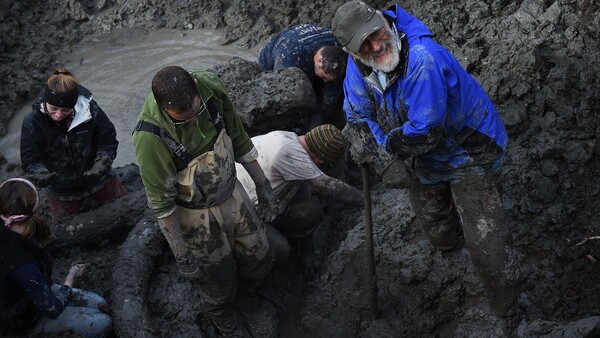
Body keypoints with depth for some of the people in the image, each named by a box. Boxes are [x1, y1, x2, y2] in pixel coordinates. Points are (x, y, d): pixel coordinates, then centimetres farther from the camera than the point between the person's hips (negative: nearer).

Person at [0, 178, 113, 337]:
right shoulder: (22, 266, -43)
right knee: (103, 324, -10)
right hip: (26, 320, -8)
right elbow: (53, 309, -29)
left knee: (100, 305, 7)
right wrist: (72, 275, -17)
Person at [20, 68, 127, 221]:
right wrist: (40, 175, -37)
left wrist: (102, 162, -30)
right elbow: (30, 159, -16)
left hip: (98, 180, 0)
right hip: (61, 191, 0)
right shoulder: (32, 122, -24)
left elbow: (109, 141, -12)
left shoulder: (90, 110, -24)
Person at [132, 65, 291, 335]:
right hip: (197, 216, -4)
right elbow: (162, 202, -22)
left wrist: (262, 185, 5)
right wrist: (181, 255, -16)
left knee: (258, 263, 17)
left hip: (232, 194, 4)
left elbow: (238, 138, -3)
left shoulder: (210, 86, -21)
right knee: (219, 280, 18)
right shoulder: (150, 137, -34)